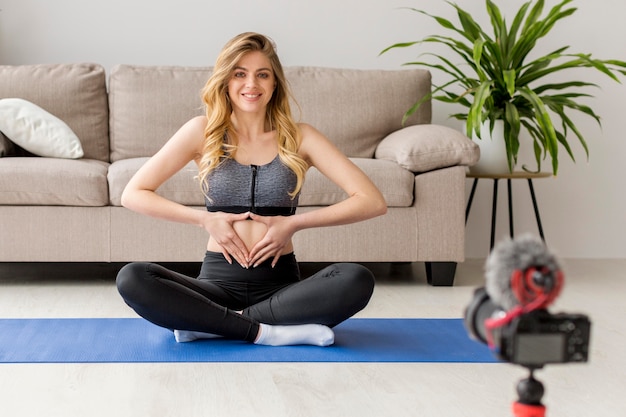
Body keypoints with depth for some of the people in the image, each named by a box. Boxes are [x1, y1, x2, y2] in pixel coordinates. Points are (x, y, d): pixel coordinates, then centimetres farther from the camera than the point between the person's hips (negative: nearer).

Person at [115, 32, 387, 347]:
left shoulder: (299, 137, 3)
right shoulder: (203, 132, 3)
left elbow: (373, 202, -5)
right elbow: (132, 194, 0)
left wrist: (294, 223, -11)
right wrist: (205, 220, -8)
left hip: (280, 283, 1)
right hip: (219, 281, 0)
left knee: (358, 280, -30)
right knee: (131, 279, -27)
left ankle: (211, 324, -22)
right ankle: (265, 331, -23)